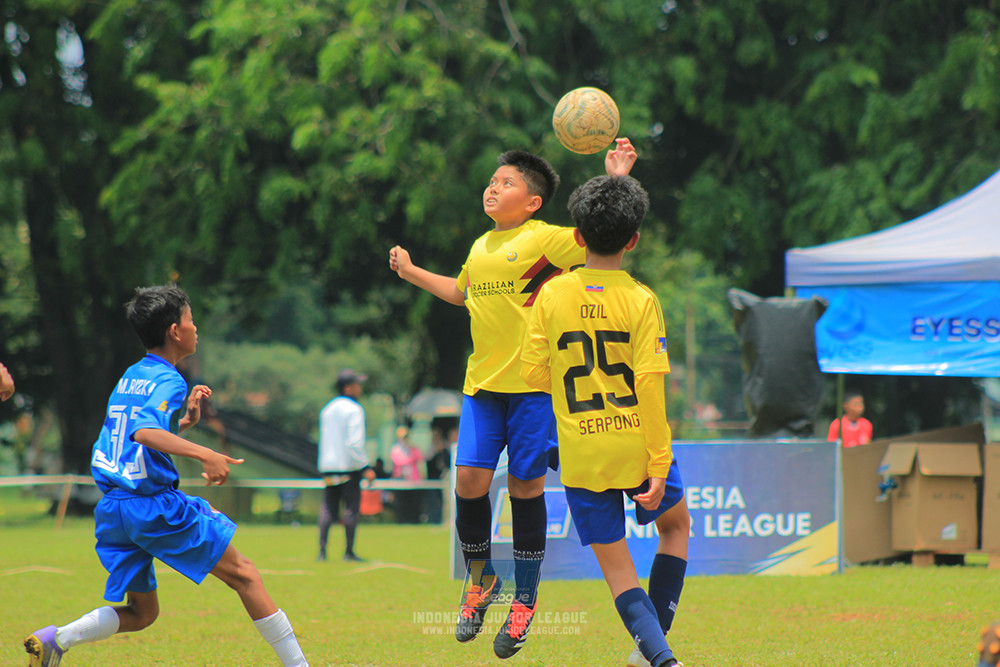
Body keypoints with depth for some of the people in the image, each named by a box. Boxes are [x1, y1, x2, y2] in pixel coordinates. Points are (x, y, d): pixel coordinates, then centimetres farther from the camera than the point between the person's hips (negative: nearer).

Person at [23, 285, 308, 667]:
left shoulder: (130, 377, 16)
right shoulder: (168, 381, -9)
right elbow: (144, 432, -29)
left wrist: (186, 420, 21)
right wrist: (204, 454, -37)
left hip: (112, 508, 8)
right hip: (156, 504, -8)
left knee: (141, 614, 15)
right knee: (243, 575, 3)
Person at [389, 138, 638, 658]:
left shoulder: (544, 239, -4)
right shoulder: (480, 248, 14)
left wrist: (615, 181, -22)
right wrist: (413, 273, 34)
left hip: (534, 382, -5)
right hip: (482, 382, 5)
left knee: (525, 486, -1)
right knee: (470, 480, -4)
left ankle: (524, 598, 13)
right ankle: (480, 581, 18)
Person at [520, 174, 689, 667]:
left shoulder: (553, 294, -3)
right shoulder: (640, 299, -8)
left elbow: (534, 373, 0)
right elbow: (649, 384, -13)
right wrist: (658, 464, -10)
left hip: (581, 455, 1)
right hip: (636, 446, -1)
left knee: (616, 565, 7)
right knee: (675, 525, 26)